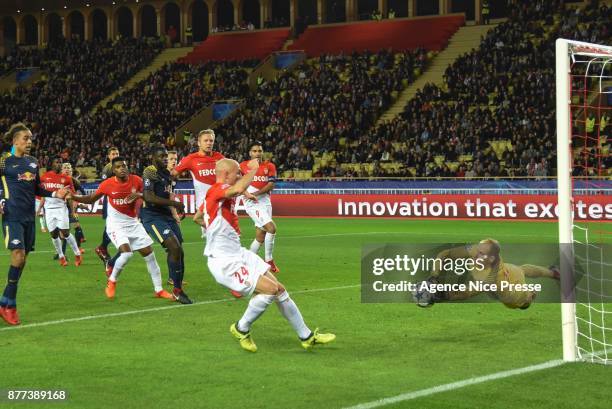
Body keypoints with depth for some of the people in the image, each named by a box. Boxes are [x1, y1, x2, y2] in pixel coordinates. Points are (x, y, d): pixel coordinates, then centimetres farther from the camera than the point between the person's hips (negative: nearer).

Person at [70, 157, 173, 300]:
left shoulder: (136, 180, -10)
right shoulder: (107, 184, -14)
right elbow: (91, 199, -1)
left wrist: (139, 195, -21)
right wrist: (73, 197, -16)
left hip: (133, 223, 4)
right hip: (116, 225, -4)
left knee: (149, 255, 3)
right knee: (126, 253, -25)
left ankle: (159, 290, 15)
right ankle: (111, 281, 0)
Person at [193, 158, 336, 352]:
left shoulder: (214, 194, 13)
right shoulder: (217, 190, -18)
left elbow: (197, 218, 29)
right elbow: (238, 189, -41)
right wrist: (253, 170, -25)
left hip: (238, 254, 10)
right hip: (225, 262, -10)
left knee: (279, 289, 7)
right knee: (270, 289, -21)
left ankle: (306, 336, 16)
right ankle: (241, 329, 1)